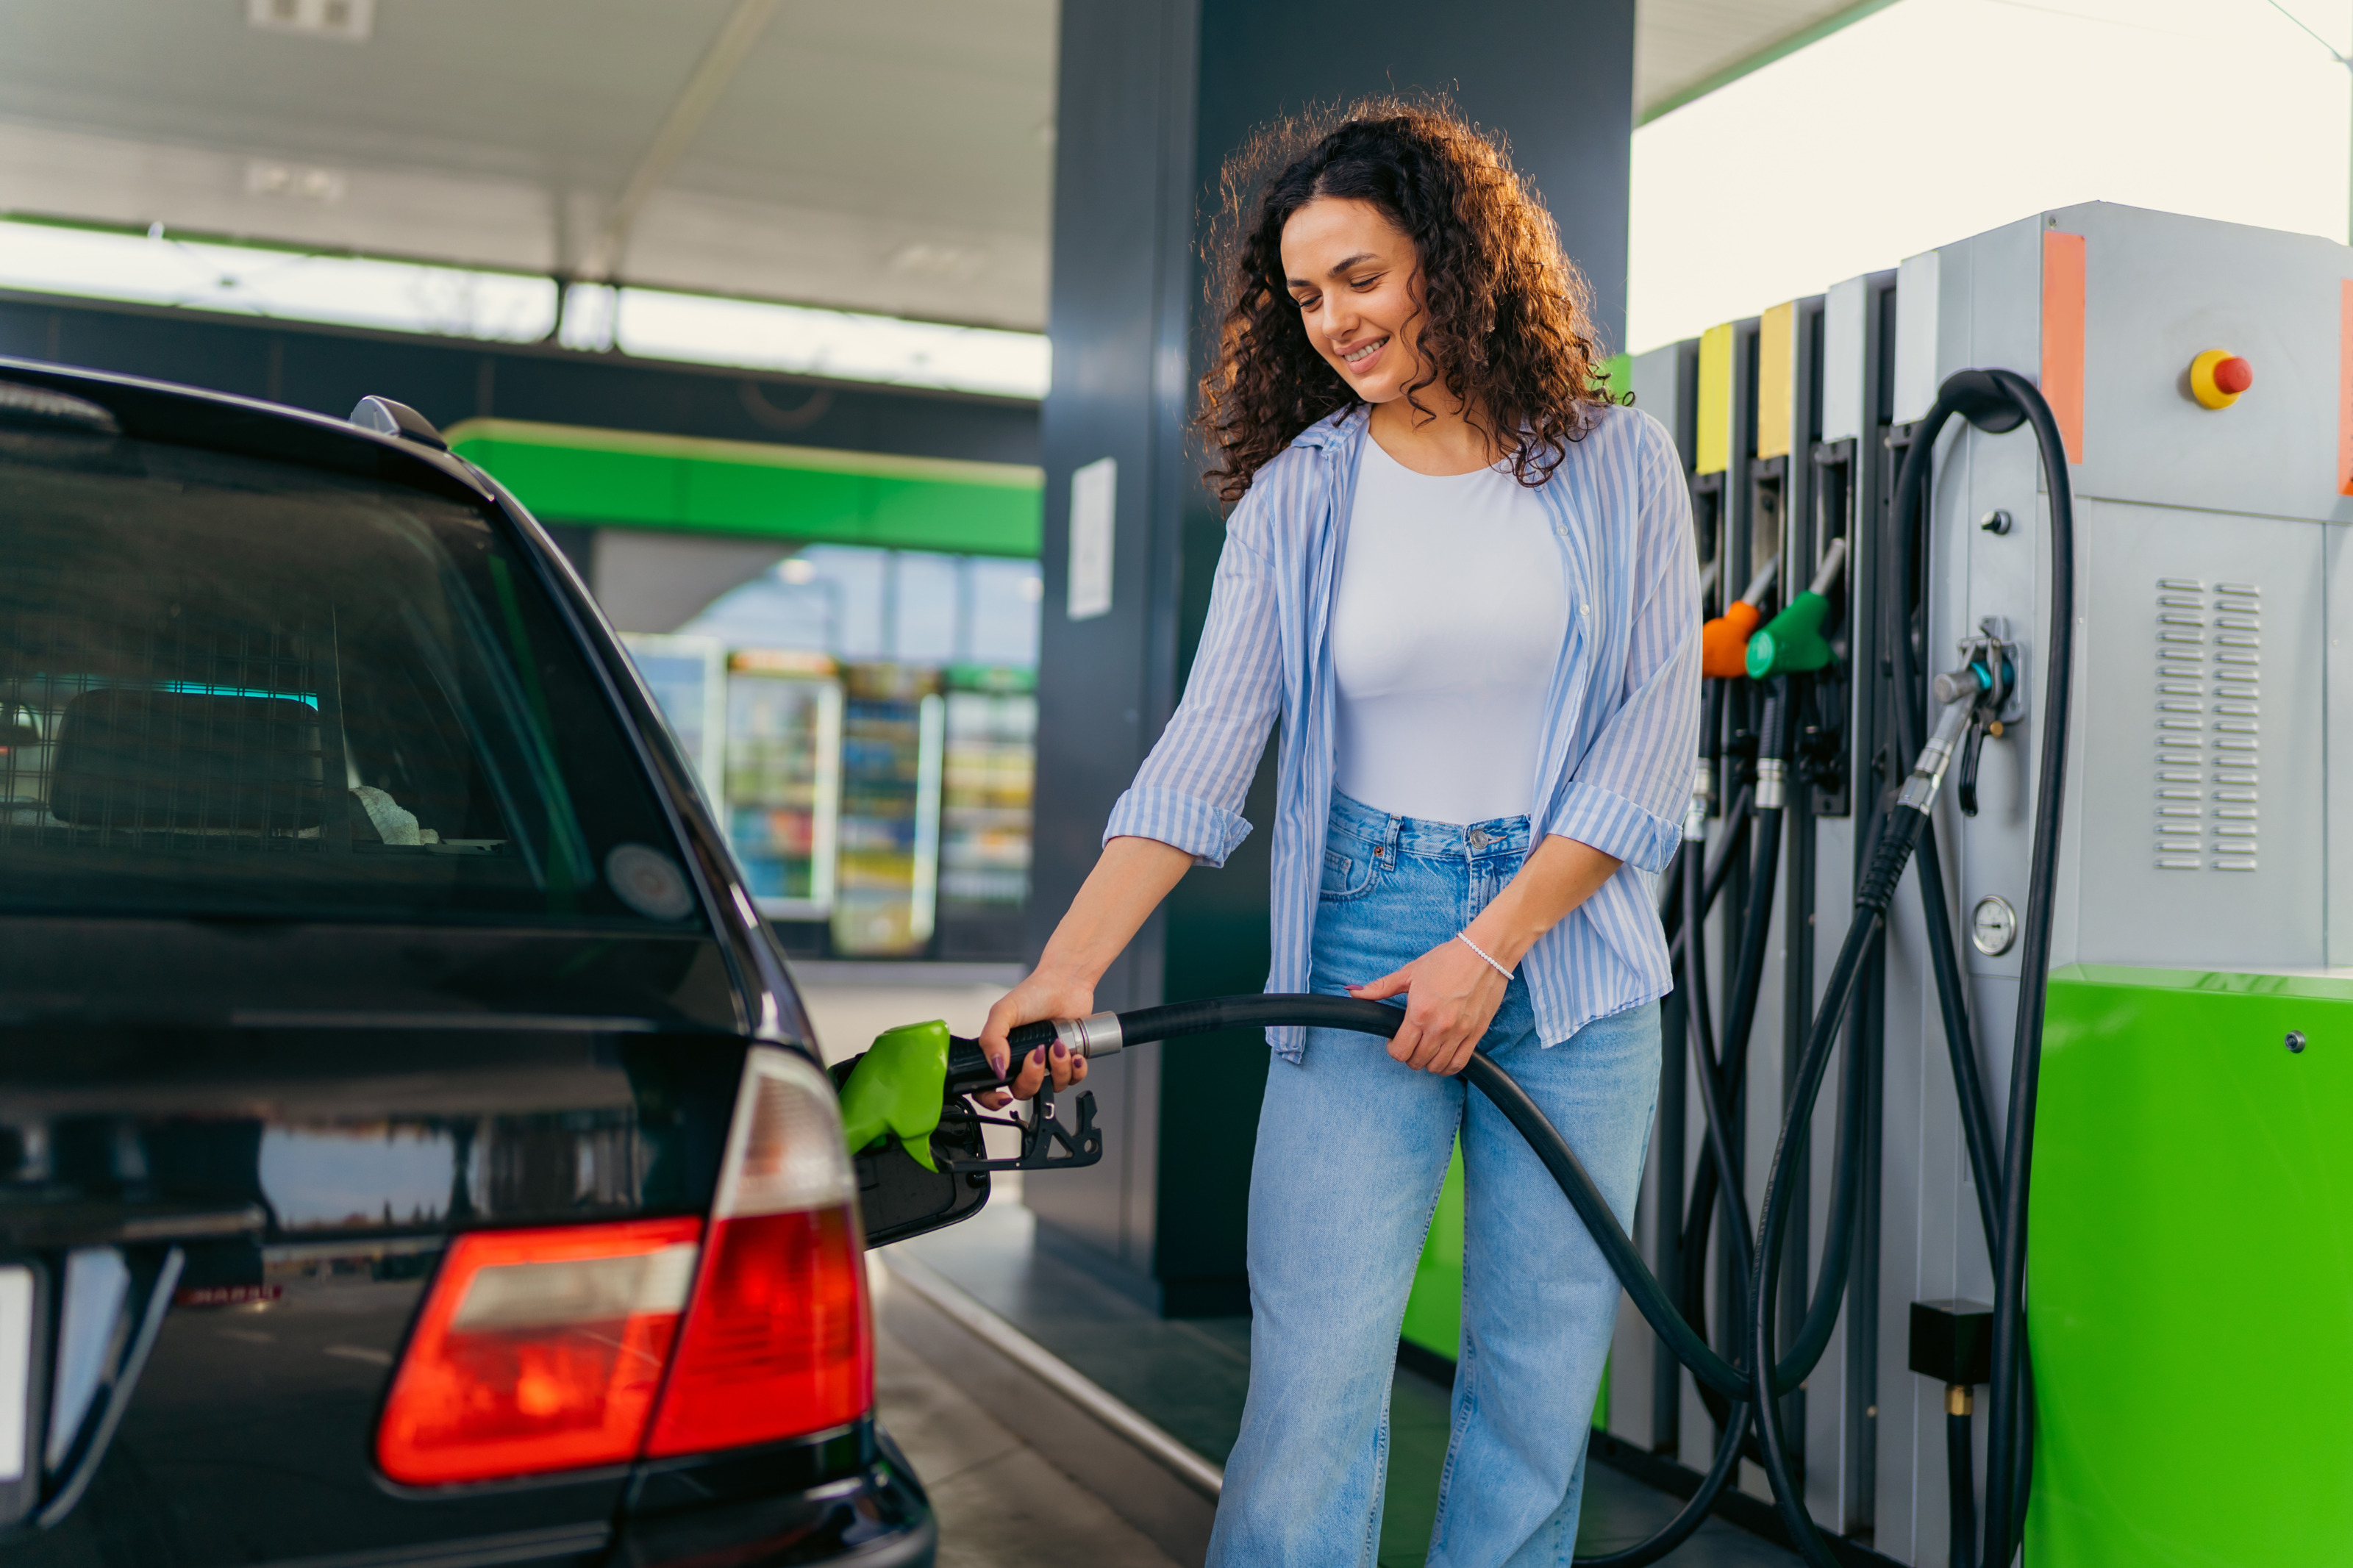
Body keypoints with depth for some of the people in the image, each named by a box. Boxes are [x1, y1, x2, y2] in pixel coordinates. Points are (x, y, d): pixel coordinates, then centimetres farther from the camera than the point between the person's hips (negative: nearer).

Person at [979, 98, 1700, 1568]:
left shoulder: (1618, 465, 2)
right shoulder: (1296, 492, 3)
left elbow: (1656, 740, -3)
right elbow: (1205, 751, -4)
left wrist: (1489, 949, -12)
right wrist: (1069, 968, -16)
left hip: (1571, 950, 1)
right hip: (1360, 949, 0)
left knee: (1541, 1386, 6)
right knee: (1313, 1380, -5)